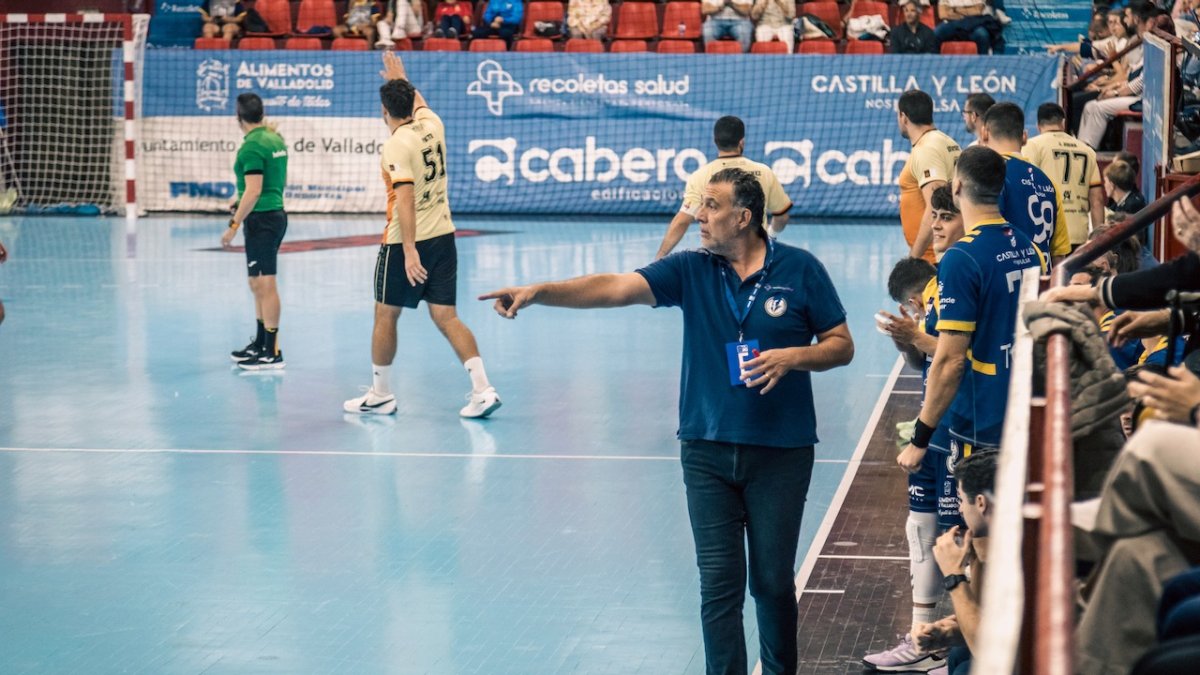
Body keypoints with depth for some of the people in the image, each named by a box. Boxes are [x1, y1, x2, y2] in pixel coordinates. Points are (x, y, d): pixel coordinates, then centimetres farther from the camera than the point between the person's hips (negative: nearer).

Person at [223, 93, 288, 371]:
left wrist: (234, 225, -20)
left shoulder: (252, 146, -17)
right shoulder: (275, 139, 11)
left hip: (261, 220, -10)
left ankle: (273, 353, -7)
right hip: (276, 214, 10)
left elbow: (253, 191, -22)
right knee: (258, 284, 18)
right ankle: (260, 344, 26)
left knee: (265, 284, -8)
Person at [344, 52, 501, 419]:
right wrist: (400, 79, 46)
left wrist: (410, 250, -27)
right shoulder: (432, 124, 5)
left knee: (385, 316, 9)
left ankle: (380, 395, 20)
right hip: (443, 237, 6)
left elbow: (405, 198, -24)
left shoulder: (397, 144, -15)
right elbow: (418, 103, 31)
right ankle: (482, 389, -7)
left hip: (405, 241, -6)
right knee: (446, 317, 5)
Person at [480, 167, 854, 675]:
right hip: (707, 449, 2)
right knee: (718, 585, 1)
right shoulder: (691, 270, 1)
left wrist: (791, 357, -17)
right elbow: (616, 288, -10)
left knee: (773, 584, 8)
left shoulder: (800, 270, -3)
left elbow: (841, 345, 2)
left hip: (780, 455, -2)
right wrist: (537, 292, -22)